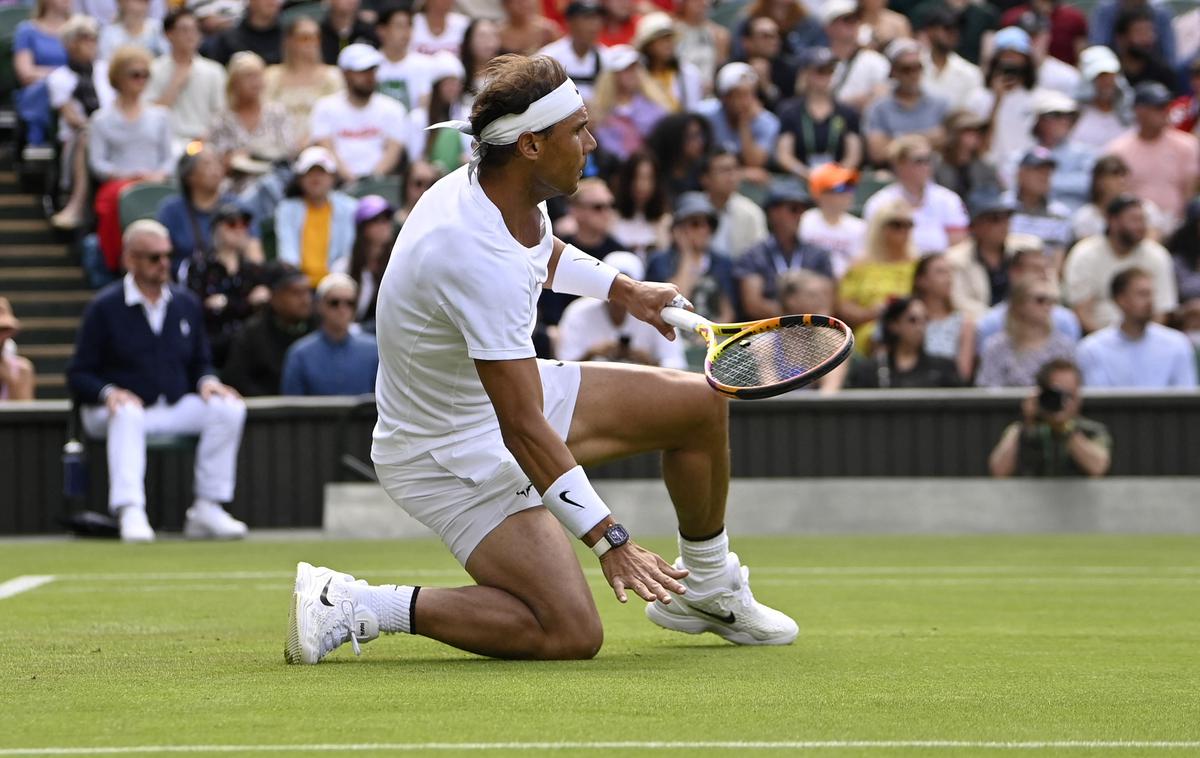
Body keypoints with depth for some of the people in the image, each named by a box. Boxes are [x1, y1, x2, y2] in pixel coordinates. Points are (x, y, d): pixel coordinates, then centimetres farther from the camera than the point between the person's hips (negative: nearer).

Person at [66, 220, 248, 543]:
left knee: (229, 407, -19)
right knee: (127, 414, -40)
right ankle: (130, 513, -49)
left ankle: (207, 510, -19)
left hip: (176, 408, 5)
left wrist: (207, 381, -5)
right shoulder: (104, 307, -6)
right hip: (119, 407, -5)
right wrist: (109, 392, -25)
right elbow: (79, 375, -5)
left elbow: (200, 362, 19)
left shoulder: (187, 303, 10)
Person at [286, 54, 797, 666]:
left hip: (511, 389, 10)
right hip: (454, 453, -10)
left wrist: (621, 288, 20)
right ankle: (351, 606, -13)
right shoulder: (480, 259, -36)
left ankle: (706, 587, 30)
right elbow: (522, 430, -36)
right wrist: (608, 539, -37)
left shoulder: (505, 192, -6)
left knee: (700, 404, 9)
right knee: (570, 633, -21)